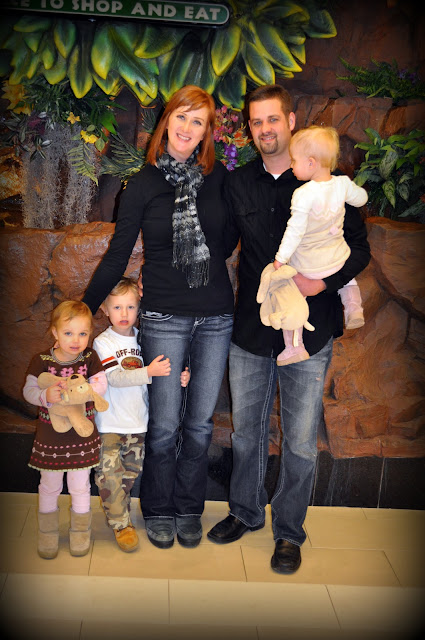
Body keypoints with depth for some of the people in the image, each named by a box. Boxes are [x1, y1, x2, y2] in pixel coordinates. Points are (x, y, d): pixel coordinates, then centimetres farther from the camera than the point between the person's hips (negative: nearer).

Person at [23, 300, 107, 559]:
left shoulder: (90, 358, -8)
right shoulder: (42, 361, -10)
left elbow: (101, 385, -15)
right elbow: (29, 390, -10)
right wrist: (45, 396, -31)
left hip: (82, 434, 0)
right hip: (50, 435, 0)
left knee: (80, 486, 13)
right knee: (49, 486, 15)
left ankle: (80, 532, 34)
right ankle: (48, 533, 34)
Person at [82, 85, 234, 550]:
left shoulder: (218, 177, 3)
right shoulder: (143, 185, -2)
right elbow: (117, 257, 2)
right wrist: (83, 310, 2)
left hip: (216, 319, 2)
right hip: (164, 319, -2)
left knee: (200, 423, 11)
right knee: (164, 425, 4)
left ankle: (189, 510, 30)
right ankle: (158, 511, 26)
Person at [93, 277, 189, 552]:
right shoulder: (103, 342, -9)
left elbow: (163, 370, 13)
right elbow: (114, 377, -22)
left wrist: (181, 378, -7)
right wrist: (148, 372, -31)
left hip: (138, 422, 5)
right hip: (110, 423, -5)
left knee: (131, 472, 15)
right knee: (109, 474, -8)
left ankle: (118, 509, 35)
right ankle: (121, 523, 6)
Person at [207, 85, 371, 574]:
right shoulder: (237, 184, 6)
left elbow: (359, 247, 0)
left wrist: (324, 281, -18)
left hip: (307, 331, -2)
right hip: (250, 329, 3)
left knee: (300, 442, 5)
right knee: (246, 430, 15)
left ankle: (289, 530, 26)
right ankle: (245, 512, 38)